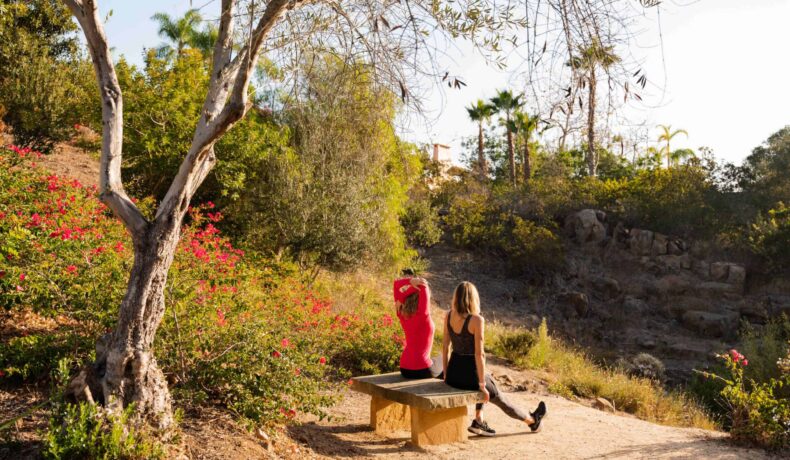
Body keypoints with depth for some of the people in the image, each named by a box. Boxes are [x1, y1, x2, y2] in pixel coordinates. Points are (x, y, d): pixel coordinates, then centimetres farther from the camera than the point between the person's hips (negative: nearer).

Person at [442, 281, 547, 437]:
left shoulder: (448, 315, -1)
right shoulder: (477, 320, -19)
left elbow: (445, 346, 5)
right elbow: (479, 354, -19)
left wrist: (446, 374, 14)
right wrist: (482, 384, -10)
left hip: (453, 374, 6)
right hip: (469, 375, -5)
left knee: (488, 381, 34)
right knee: (501, 400, 21)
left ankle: (479, 421, 27)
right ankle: (532, 421, 46)